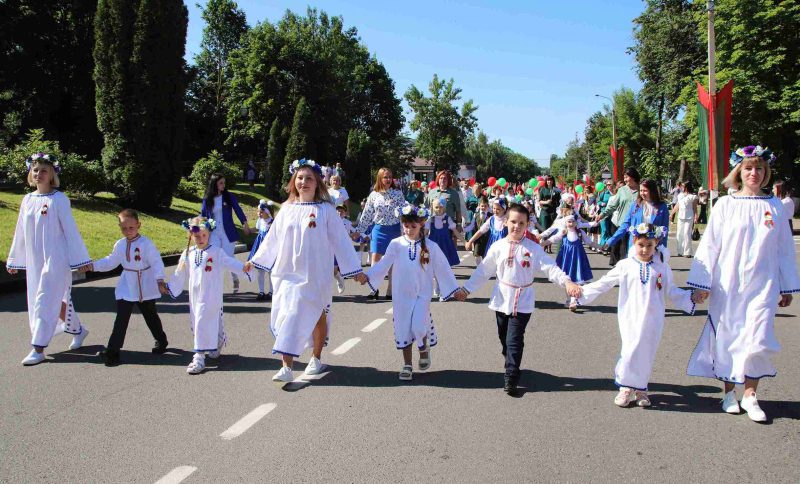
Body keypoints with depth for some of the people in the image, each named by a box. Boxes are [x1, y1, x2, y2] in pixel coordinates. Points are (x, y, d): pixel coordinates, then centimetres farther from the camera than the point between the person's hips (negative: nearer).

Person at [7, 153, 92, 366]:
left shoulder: (59, 199, -7)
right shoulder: (27, 200, 9)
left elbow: (71, 230, -7)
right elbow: (20, 232, 16)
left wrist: (81, 258, -8)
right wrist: (14, 259, 19)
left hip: (56, 260, -6)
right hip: (34, 260, 6)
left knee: (46, 301, -6)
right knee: (57, 299, 12)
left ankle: (38, 349, -1)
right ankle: (78, 330, 31)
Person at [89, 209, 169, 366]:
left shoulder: (146, 243, -16)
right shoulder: (120, 245, 1)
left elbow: (156, 262, -19)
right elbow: (110, 261, 13)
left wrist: (160, 280, -28)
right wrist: (92, 266, 6)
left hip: (146, 289, -3)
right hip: (126, 288, 3)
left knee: (151, 316, 15)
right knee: (121, 318, -3)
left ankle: (161, 341, 37)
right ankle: (112, 351, 0)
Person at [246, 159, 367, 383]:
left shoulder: (325, 210, -4)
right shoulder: (287, 209, 6)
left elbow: (341, 241, -2)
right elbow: (272, 239, 16)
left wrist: (355, 269, -2)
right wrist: (255, 260, 21)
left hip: (315, 275, -3)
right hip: (287, 273, 3)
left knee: (317, 316, 9)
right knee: (286, 317, -2)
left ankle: (316, 359, 29)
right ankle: (286, 367, 0)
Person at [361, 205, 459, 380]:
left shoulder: (431, 247, -2)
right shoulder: (396, 244, -1)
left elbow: (443, 269, 4)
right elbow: (384, 264, -1)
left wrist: (454, 289, 4)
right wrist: (368, 276, -13)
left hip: (422, 294, -1)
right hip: (401, 295, 2)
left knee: (419, 327, -12)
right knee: (403, 329, 7)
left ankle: (424, 349, 22)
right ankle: (407, 365, 21)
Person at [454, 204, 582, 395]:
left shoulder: (533, 248, -6)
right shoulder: (498, 247, -1)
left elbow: (550, 268, -12)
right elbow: (483, 271, 4)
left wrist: (566, 282, -28)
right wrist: (466, 289, 4)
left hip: (523, 302, -3)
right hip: (502, 300, 3)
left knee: (514, 340, -7)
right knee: (504, 337, 15)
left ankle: (511, 378, -1)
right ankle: (512, 365, 38)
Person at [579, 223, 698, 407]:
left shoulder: (662, 267, 4)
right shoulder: (625, 266, 0)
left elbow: (672, 291, 14)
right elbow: (603, 283, 5)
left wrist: (691, 297, 5)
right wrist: (582, 291, 1)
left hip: (652, 319, 2)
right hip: (631, 318, -1)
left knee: (646, 354, 6)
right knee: (630, 351, -7)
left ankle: (640, 388, 22)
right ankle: (626, 388, 9)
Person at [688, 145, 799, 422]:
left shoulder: (775, 207, 4)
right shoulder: (725, 205, -1)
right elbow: (710, 244, -1)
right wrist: (702, 283, -4)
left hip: (762, 285, 1)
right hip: (727, 285, -1)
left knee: (757, 341, -5)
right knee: (727, 338, 6)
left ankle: (750, 395, 10)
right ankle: (729, 392, 21)